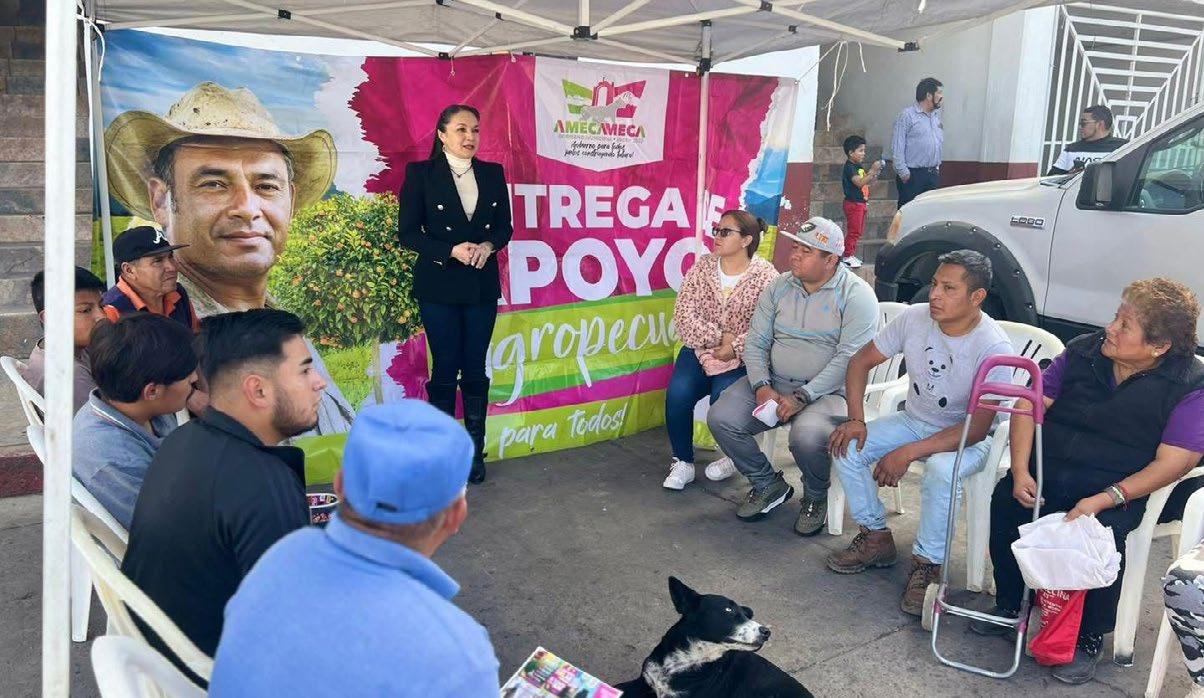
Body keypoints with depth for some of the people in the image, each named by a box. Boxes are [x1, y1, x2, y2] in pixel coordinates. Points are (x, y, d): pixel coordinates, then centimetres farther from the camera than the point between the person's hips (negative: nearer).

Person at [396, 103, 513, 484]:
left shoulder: (492, 173, 7)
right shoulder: (421, 173, -3)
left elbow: (505, 225, 10)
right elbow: (407, 232, -5)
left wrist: (488, 245, -12)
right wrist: (452, 250, -18)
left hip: (482, 285, 3)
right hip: (439, 285, -3)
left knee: (475, 370, 7)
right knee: (445, 370, 3)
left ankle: (475, 451, 16)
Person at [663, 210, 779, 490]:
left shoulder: (765, 276, -7)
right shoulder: (702, 267, 2)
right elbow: (683, 313, -5)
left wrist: (734, 347, -23)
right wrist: (718, 337, -16)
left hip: (741, 357, -3)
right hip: (700, 349, 3)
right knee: (677, 394, -23)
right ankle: (683, 462, -2)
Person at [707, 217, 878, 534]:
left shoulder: (856, 294, -9)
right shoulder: (779, 287, 8)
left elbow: (849, 358, -17)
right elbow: (755, 342, 7)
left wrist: (802, 397, -23)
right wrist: (762, 386, -11)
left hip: (828, 390, -5)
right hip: (773, 381, 6)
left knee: (806, 436, -35)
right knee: (720, 418, -14)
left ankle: (816, 497, 1)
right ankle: (769, 485, 9)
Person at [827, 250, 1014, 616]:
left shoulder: (994, 348, -25)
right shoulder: (915, 318, -12)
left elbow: (977, 428, -26)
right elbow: (862, 360, -1)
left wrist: (908, 453, -32)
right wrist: (856, 418, -14)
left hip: (966, 438, -5)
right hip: (914, 419, 5)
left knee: (941, 471, -37)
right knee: (846, 446, -16)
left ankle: (927, 565, -15)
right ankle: (876, 538, 1)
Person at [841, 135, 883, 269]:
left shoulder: (859, 166, 13)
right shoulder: (849, 167, -16)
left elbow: (866, 181, 21)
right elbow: (859, 182, -28)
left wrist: (873, 174, 3)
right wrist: (873, 171, -31)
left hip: (862, 203, 10)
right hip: (853, 203, -10)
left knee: (859, 231, 14)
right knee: (853, 231, -6)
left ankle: (852, 255, 21)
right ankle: (848, 256, 0)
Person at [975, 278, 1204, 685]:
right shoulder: (1084, 351, 2)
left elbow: (1171, 464, -13)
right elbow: (1030, 406, 2)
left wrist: (1103, 500, -23)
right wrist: (1020, 470, -10)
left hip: (1116, 487, -3)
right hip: (1046, 470, 4)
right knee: (1005, 500, -22)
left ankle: (1090, 640, -4)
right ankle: (1008, 605, 2)